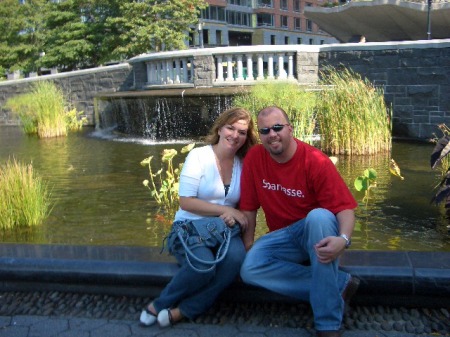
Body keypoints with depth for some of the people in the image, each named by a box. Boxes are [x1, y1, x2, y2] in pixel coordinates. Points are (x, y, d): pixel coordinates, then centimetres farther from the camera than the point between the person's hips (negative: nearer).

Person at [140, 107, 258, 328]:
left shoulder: (243, 164, 7)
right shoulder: (199, 155, -6)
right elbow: (185, 201, -12)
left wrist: (234, 216, -13)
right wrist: (224, 210, -16)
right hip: (189, 227, -4)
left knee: (236, 259, -32)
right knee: (204, 265, -35)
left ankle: (182, 311, -20)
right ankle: (159, 305, -8)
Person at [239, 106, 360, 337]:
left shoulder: (316, 162, -19)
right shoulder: (254, 158, -8)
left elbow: (344, 208, -22)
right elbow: (248, 207, 1)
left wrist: (343, 239, -42)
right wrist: (247, 245, -2)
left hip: (318, 232, -3)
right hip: (284, 236, 4)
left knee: (319, 216, -39)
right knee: (249, 269, -23)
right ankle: (339, 284, -16)